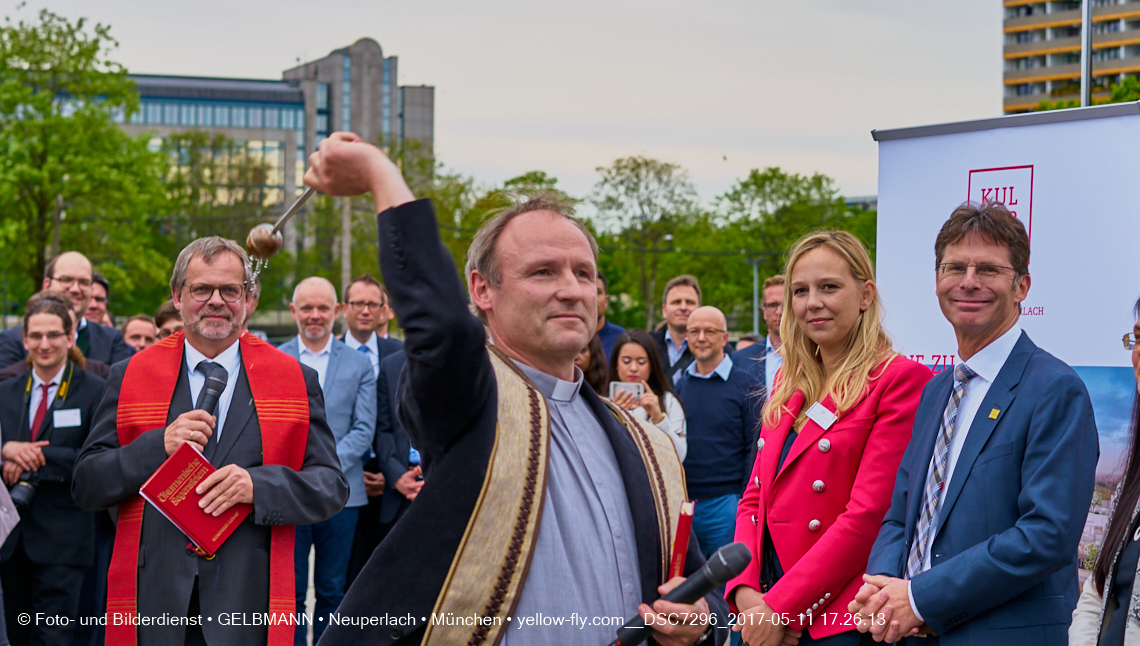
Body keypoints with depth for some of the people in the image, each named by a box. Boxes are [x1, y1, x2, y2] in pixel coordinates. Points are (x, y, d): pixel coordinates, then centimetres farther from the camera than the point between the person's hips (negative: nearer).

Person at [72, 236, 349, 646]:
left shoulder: (296, 379, 5)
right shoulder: (130, 376, 7)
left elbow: (333, 486, 2)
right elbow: (85, 486, 4)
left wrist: (259, 485, -16)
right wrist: (158, 446, -12)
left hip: (248, 602, 0)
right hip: (152, 604, 1)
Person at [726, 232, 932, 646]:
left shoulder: (901, 379, -9)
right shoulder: (789, 382, 13)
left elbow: (869, 513, -16)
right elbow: (756, 496, 12)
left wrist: (779, 608, -16)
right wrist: (745, 591, -5)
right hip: (765, 611, 6)